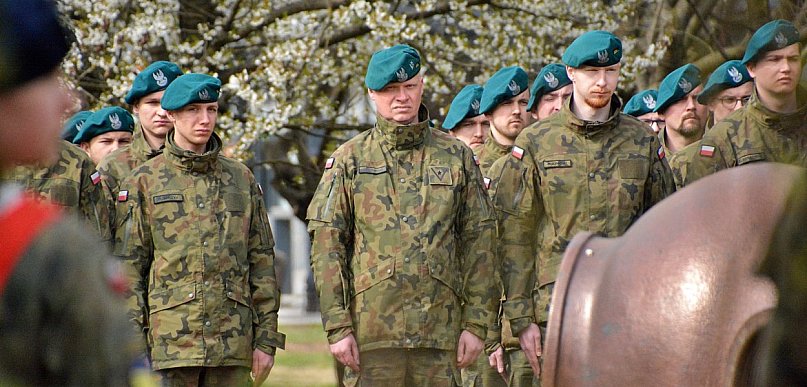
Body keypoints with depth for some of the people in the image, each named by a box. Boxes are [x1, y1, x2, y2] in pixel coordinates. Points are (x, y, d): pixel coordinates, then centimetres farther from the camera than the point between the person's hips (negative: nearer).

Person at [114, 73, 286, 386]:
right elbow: (128, 267, 1)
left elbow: (261, 260, 13)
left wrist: (266, 338, 7)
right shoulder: (142, 182, 5)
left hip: (233, 345, 3)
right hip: (168, 343, -3)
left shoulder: (241, 179, 13)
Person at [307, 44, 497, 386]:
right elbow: (326, 247, 1)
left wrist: (476, 324, 1)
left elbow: (478, 242, 8)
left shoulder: (457, 156, 10)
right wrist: (337, 327, -7)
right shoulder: (349, 159, 5)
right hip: (371, 330, -1)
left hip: (440, 332, 1)